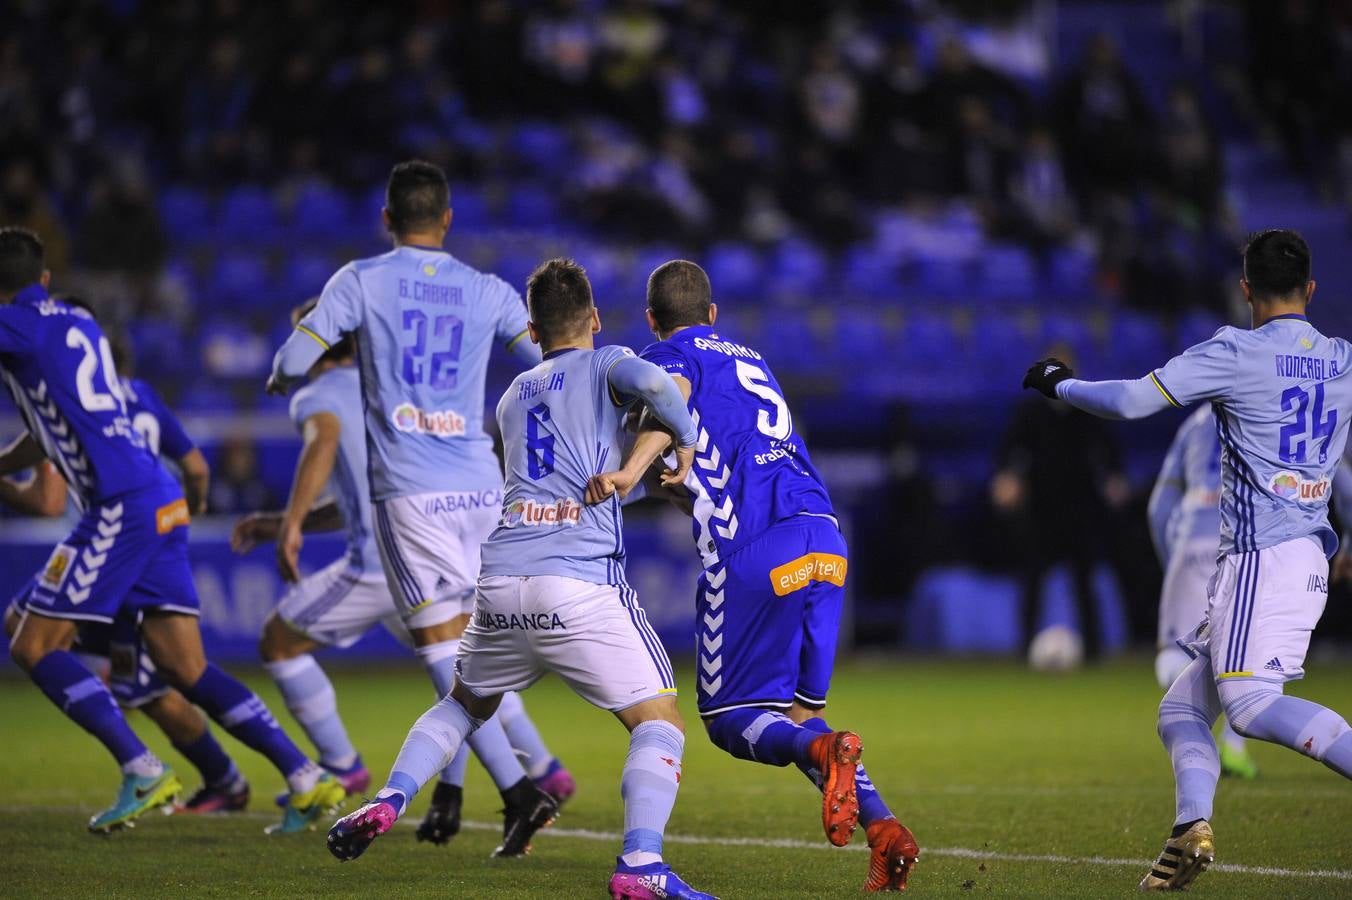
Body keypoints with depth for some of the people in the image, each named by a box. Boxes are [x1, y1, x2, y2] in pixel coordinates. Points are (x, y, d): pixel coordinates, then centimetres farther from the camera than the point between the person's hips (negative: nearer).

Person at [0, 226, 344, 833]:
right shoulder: (77, 325, 22)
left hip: (122, 506, -8)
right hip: (162, 505, 8)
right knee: (186, 668, 7)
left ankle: (142, 771, -11)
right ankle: (305, 778, 0)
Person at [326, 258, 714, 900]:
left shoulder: (513, 396, 26)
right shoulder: (603, 365, 9)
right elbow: (653, 383, -14)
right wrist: (686, 443, 0)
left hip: (501, 582, 5)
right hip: (582, 582, -5)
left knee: (465, 703, 30)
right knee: (659, 723, 0)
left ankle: (388, 803, 12)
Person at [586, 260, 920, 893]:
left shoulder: (671, 356, 8)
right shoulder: (751, 360, 29)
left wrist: (632, 470, -33)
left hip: (755, 552, -6)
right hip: (825, 538, 6)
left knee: (730, 720, 3)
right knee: (798, 714, 17)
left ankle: (824, 749, -29)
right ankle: (882, 827, -6)